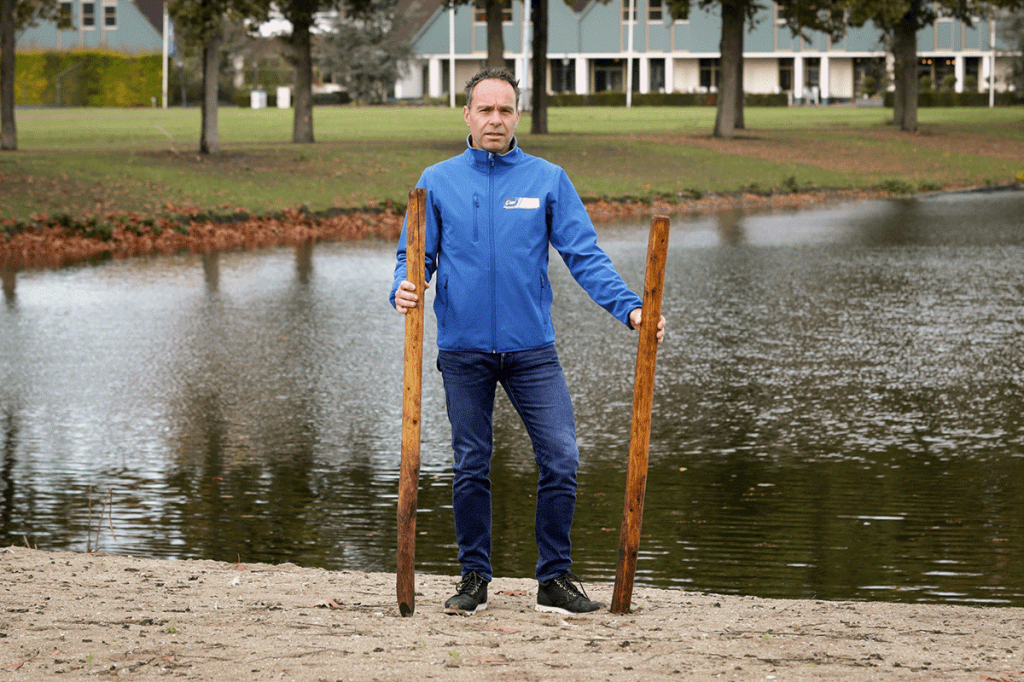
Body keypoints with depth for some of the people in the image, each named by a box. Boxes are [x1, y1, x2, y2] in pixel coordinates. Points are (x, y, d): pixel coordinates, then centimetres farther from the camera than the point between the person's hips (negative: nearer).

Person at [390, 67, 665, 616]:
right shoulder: (438, 183, 5)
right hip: (464, 350, 0)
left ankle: (555, 579, 5)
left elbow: (585, 257, -1)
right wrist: (404, 289, -17)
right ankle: (474, 577, 19)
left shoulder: (548, 180, 3)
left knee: (561, 458, -6)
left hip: (532, 348, 0)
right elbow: (415, 256, 6)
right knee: (471, 467, 7)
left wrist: (630, 308, -13)